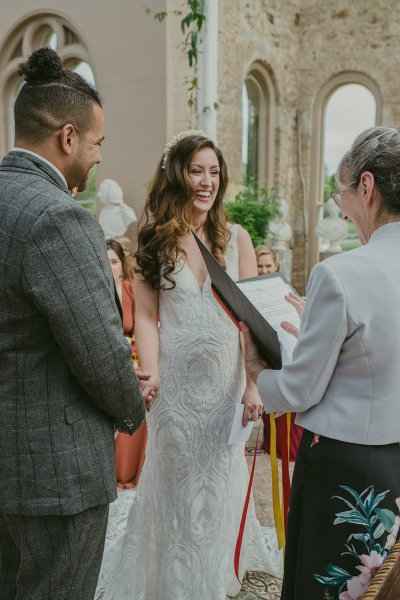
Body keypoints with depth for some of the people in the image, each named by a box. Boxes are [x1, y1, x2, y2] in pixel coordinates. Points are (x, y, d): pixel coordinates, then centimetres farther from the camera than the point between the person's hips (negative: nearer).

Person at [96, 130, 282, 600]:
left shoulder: (236, 238, -1)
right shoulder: (155, 240, -1)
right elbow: (146, 316, -5)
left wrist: (254, 384, -14)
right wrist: (150, 376, -19)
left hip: (226, 377, 1)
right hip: (176, 380, -1)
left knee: (218, 482, 16)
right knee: (174, 481, 13)